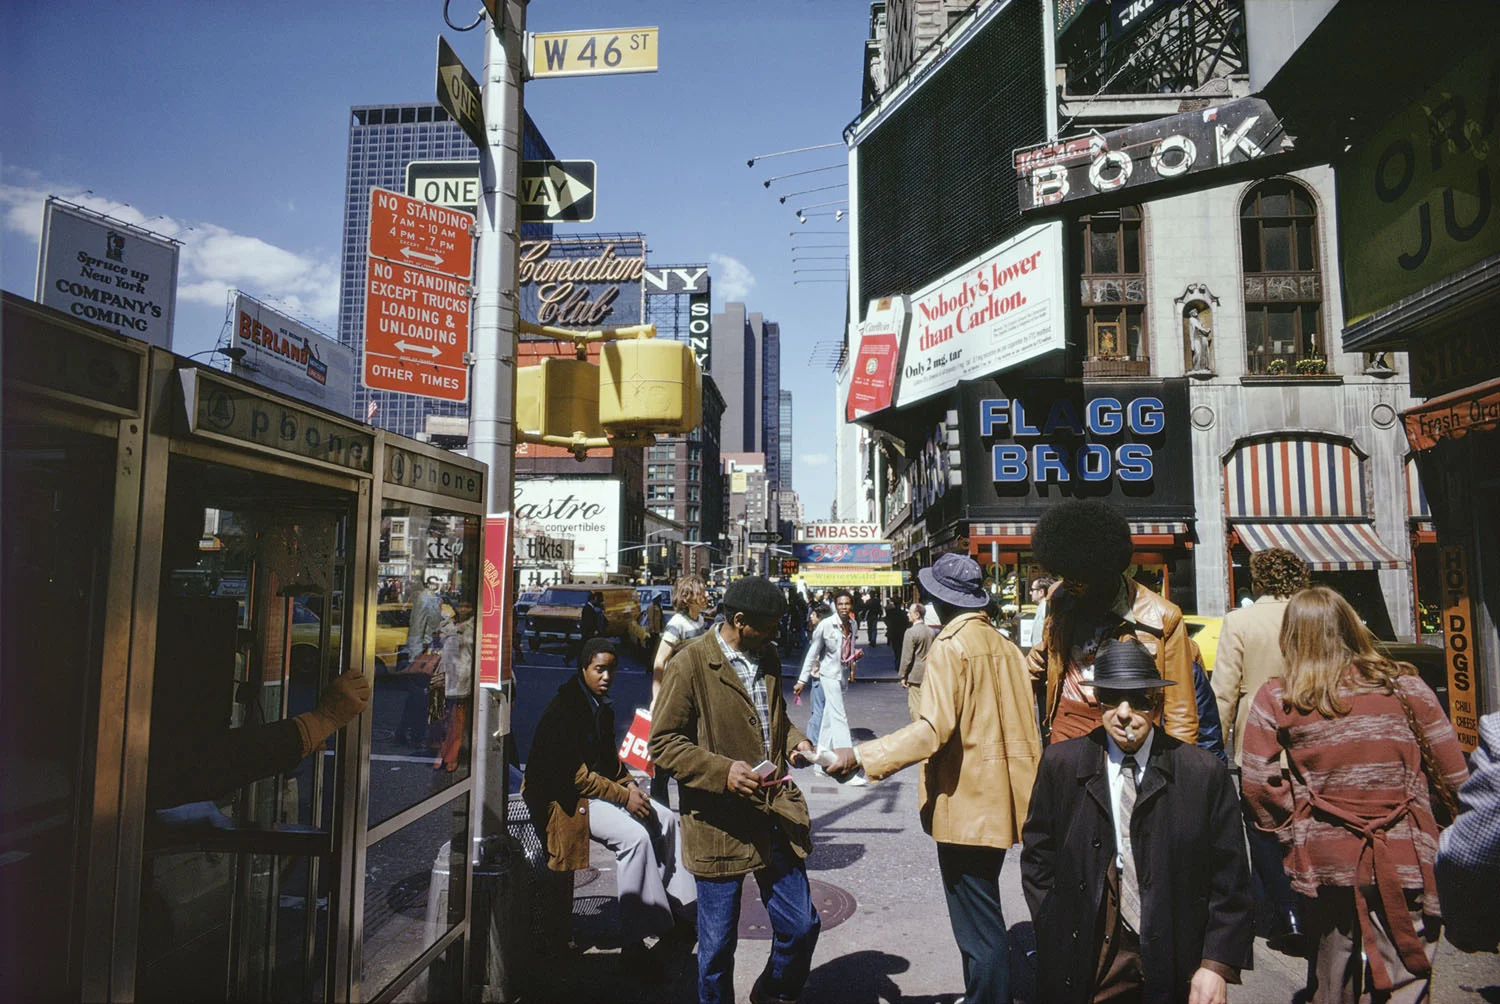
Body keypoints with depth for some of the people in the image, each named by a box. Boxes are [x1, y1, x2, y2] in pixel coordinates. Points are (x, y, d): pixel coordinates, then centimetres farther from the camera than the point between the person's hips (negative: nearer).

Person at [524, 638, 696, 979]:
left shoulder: (603, 707, 9)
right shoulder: (563, 709, -18)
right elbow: (574, 774, -21)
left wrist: (629, 784, 0)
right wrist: (623, 796, -21)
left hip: (599, 788, 9)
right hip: (565, 797, -9)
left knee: (665, 819, 0)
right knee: (635, 835, -27)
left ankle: (676, 907, 12)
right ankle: (634, 944, -22)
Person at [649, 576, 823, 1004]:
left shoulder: (768, 657, 9)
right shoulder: (691, 663, -12)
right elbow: (663, 742, -11)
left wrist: (795, 742, 3)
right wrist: (721, 771, -23)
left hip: (776, 814, 6)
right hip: (721, 822, -6)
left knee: (802, 926, 12)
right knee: (718, 943, 9)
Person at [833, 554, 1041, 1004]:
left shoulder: (949, 646, -15)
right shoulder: (1005, 646, 10)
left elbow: (933, 730, -26)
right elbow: (1024, 726, 13)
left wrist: (859, 756, -26)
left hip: (967, 803, -9)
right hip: (999, 801, 9)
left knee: (978, 928, 1)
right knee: (981, 919, 22)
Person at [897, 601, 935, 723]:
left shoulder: (911, 632, -16)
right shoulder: (931, 631, 6)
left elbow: (907, 657, -15)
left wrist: (903, 676, -6)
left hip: (916, 676, -7)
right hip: (930, 675, 7)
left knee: (915, 706, 1)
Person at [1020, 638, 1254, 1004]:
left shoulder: (1205, 774, -6)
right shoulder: (1060, 764, -3)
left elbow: (1230, 881, -3)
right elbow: (1038, 858, 3)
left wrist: (1216, 965, -9)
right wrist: (1058, 939, -2)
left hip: (1174, 970, 0)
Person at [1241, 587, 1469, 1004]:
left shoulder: (1274, 698, -6)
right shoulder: (1402, 683, -5)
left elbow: (1257, 783, -10)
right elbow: (1455, 773, -3)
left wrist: (1294, 832, 5)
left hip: (1324, 859, 1)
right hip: (1404, 860, -1)